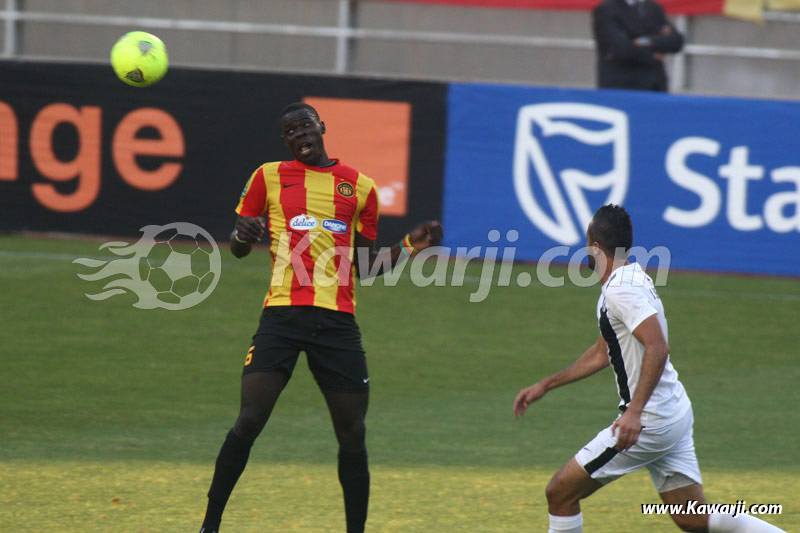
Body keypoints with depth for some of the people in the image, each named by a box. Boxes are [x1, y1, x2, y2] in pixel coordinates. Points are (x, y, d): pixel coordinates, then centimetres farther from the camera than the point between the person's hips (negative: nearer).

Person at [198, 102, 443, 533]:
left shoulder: (359, 186, 13)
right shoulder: (269, 177, 10)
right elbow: (238, 250, 14)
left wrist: (410, 247, 6)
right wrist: (243, 234, -8)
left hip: (338, 320, 2)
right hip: (282, 315, -2)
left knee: (352, 434, 1)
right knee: (249, 421, -12)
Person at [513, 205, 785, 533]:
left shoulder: (622, 290, -16)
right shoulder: (631, 280, 16)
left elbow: (657, 348, -29)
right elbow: (603, 353, 28)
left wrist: (635, 410, -36)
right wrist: (545, 386, 30)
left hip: (649, 422, -10)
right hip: (675, 416, 10)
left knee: (560, 494, -1)